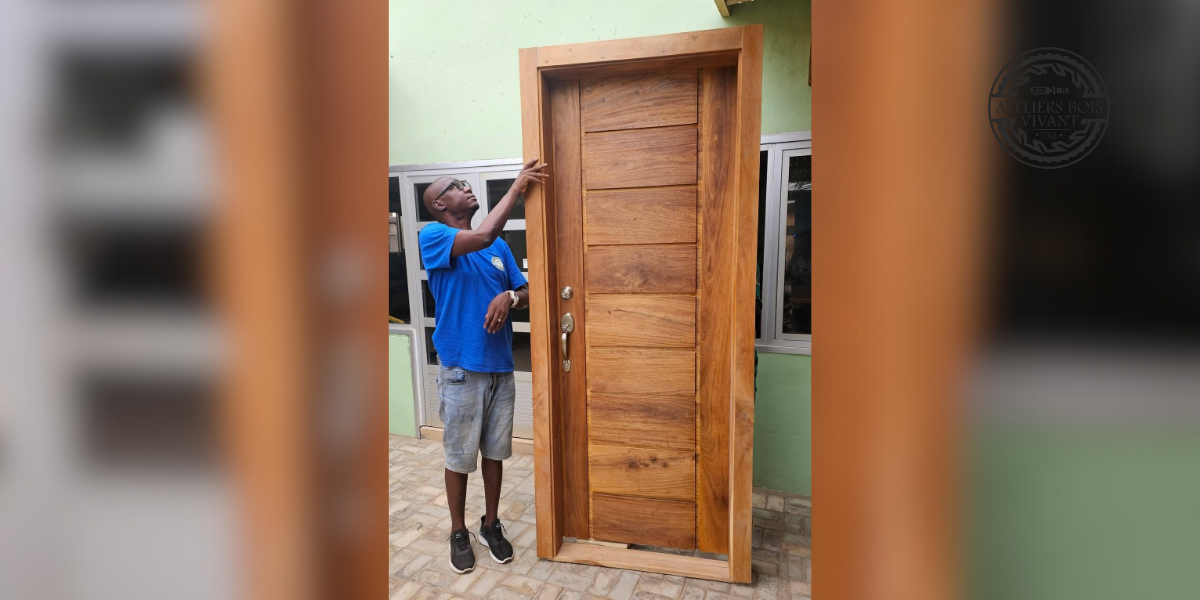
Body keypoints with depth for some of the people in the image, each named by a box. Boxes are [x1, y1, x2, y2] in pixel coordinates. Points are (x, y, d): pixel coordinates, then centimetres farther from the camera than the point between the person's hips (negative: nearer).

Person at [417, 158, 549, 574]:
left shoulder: (500, 246, 9)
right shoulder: (432, 236, -8)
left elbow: (527, 293, 10)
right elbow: (483, 235, -26)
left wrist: (509, 297, -14)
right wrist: (517, 186, -17)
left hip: (501, 367, 5)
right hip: (460, 370, -5)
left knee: (494, 451, 15)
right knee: (459, 456, 9)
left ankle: (491, 525, 32)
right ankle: (458, 532, 28)